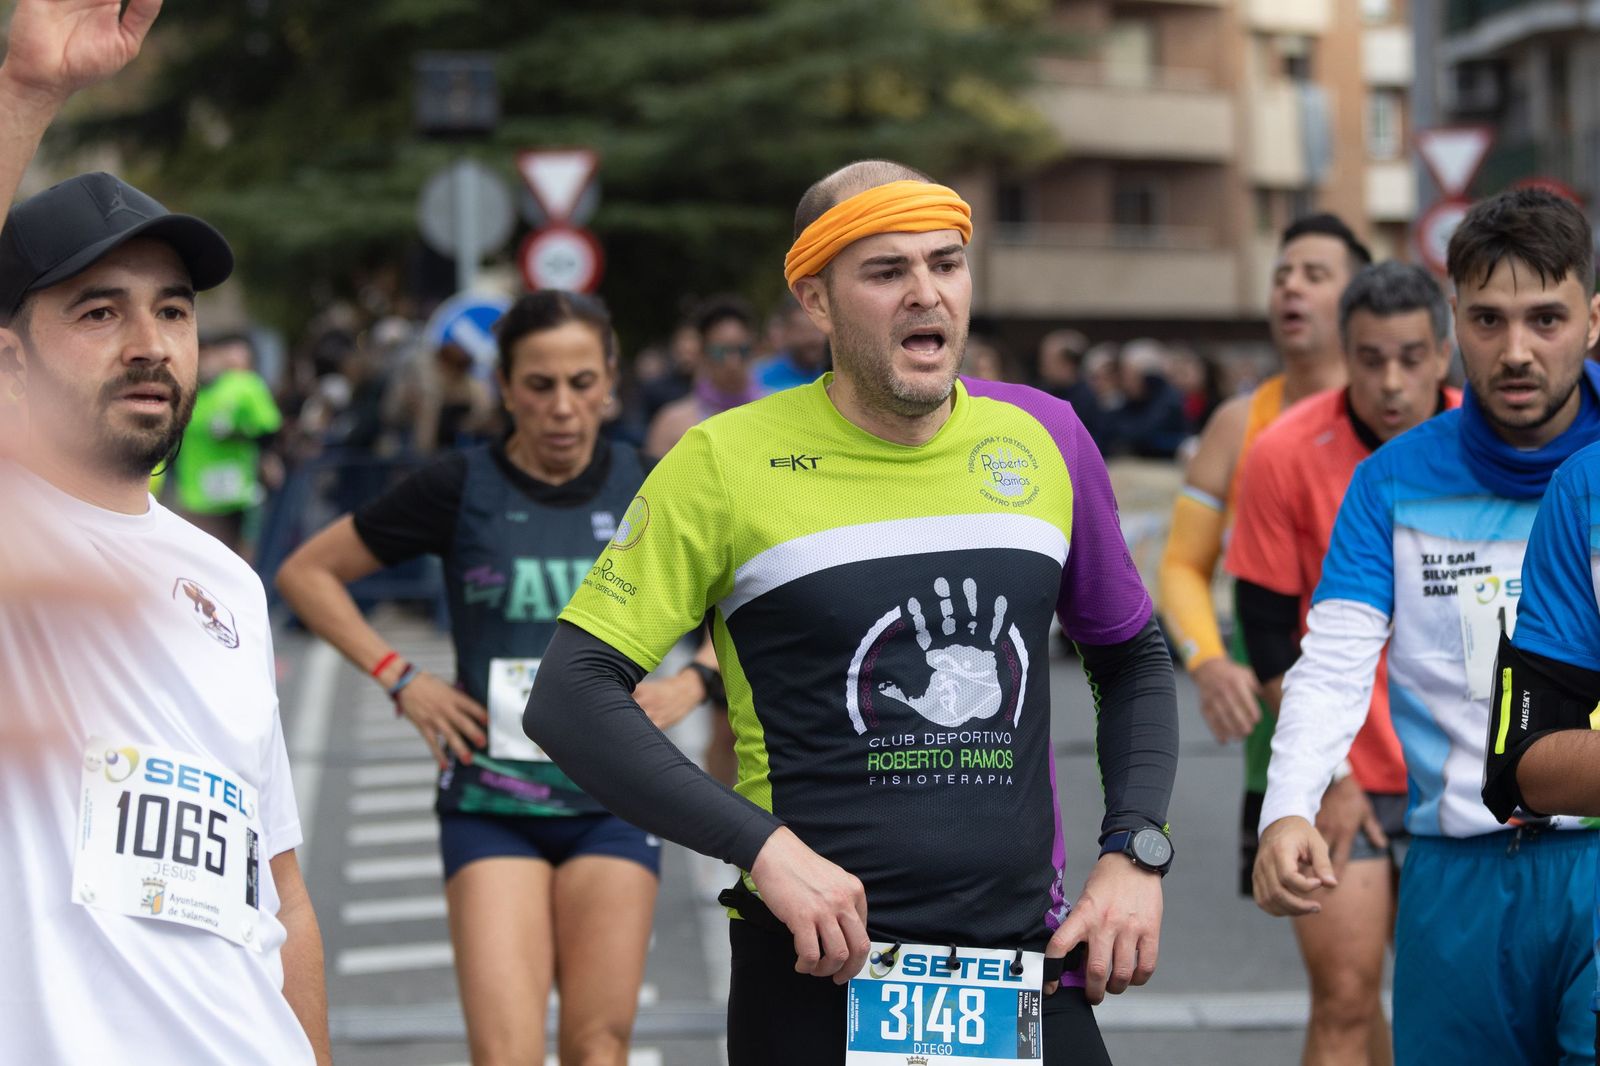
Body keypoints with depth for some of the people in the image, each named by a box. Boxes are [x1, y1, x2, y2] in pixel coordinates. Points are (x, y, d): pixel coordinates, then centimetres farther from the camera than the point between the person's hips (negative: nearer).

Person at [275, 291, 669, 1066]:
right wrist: (399, 678, -2)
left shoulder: (641, 487, 2)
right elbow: (306, 573, 5)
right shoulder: (461, 489, -3)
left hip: (614, 803, 2)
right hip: (490, 804, -2)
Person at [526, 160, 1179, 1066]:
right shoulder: (728, 463, -6)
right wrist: (762, 847, -18)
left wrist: (1136, 852, 4)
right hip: (821, 974, -3)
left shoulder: (1044, 438, 5)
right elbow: (572, 695, -8)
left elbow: (1133, 659, 18)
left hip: (1028, 972, 3)